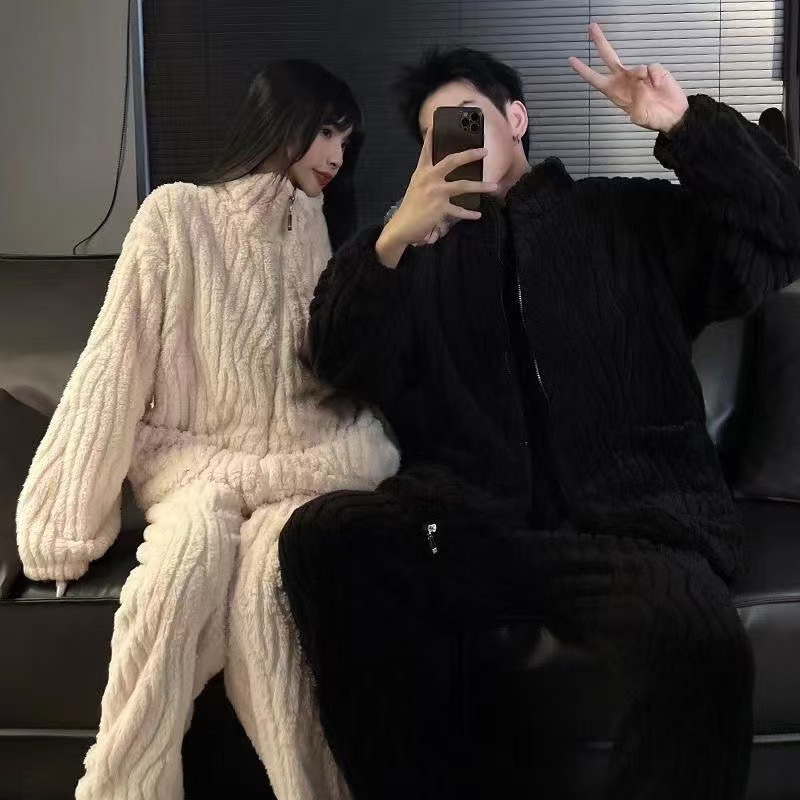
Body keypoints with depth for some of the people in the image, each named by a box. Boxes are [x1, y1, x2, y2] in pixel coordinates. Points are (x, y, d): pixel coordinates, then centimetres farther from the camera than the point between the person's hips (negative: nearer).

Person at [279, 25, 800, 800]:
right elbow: (341, 367, 9)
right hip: (468, 517, 2)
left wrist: (690, 126, -1)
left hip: (629, 519, -2)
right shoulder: (425, 245, 24)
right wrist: (391, 240, -9)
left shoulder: (630, 215, 20)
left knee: (701, 647, -35)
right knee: (323, 536, -29)